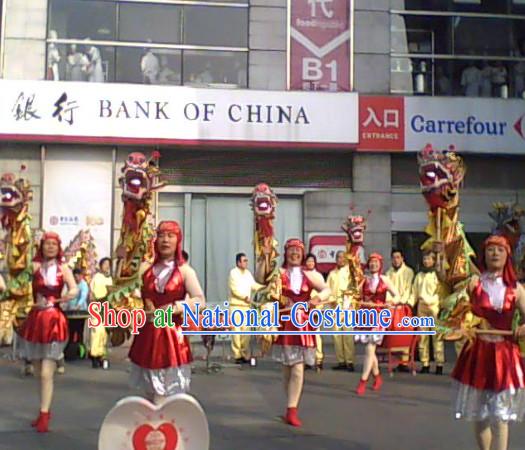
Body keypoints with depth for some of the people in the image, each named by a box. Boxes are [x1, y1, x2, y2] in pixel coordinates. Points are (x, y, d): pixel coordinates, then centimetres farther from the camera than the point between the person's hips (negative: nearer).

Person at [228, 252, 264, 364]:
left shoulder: (248, 273, 14)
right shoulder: (233, 273, -6)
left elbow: (254, 286, 12)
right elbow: (235, 289, -13)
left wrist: (265, 287, -2)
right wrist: (245, 297, -15)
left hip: (246, 306, 6)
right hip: (236, 305, -6)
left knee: (246, 331, 5)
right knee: (236, 331, -6)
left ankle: (245, 355, 12)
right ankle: (237, 355, -1)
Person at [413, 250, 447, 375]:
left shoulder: (438, 274, 3)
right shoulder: (419, 275, 18)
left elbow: (442, 292, -2)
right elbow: (414, 293, 19)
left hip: (434, 307, -5)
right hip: (421, 307, 5)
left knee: (437, 336, -8)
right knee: (422, 336, 3)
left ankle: (439, 364, -7)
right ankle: (425, 364, 7)